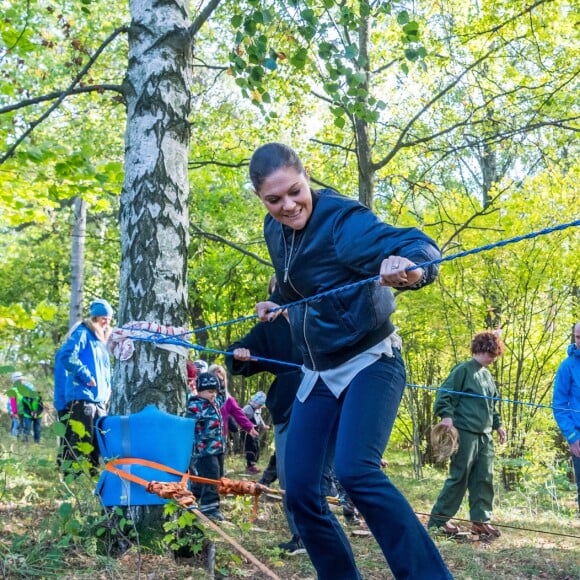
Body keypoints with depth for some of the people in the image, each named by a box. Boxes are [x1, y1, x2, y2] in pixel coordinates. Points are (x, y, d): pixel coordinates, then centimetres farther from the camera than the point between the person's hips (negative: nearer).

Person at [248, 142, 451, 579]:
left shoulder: (342, 220, -21)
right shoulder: (275, 232, 1)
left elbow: (418, 246, -39)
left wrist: (411, 267, -58)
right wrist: (280, 306, 16)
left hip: (369, 362, -7)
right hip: (318, 374, 7)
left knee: (356, 470, -29)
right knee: (301, 490, 1)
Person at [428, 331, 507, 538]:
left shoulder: (487, 375, 17)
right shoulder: (464, 369, -7)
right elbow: (445, 393, -13)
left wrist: (498, 424, 20)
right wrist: (446, 415, -24)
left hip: (485, 435, 8)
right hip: (466, 431, -8)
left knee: (484, 478, 6)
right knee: (459, 476, -5)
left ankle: (480, 519, 13)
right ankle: (438, 519, 2)